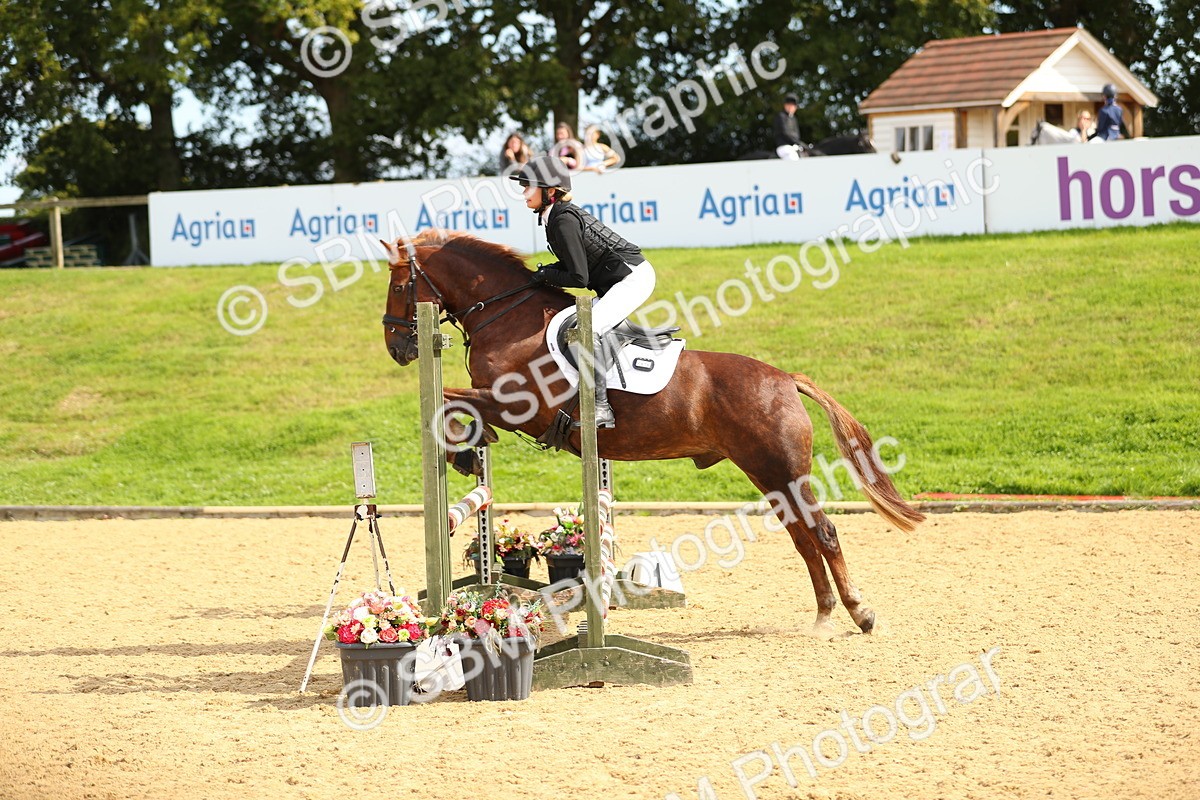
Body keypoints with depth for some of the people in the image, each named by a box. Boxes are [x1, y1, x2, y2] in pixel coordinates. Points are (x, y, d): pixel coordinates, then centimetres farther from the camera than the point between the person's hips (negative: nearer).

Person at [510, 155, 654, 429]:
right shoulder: (558, 215, 10)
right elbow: (574, 264, 18)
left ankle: (601, 408, -26)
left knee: (589, 329, -25)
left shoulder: (564, 221, -20)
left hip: (633, 278, -11)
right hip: (619, 281, 11)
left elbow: (580, 278, -20)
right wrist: (546, 273, 3)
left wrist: (547, 275, -6)